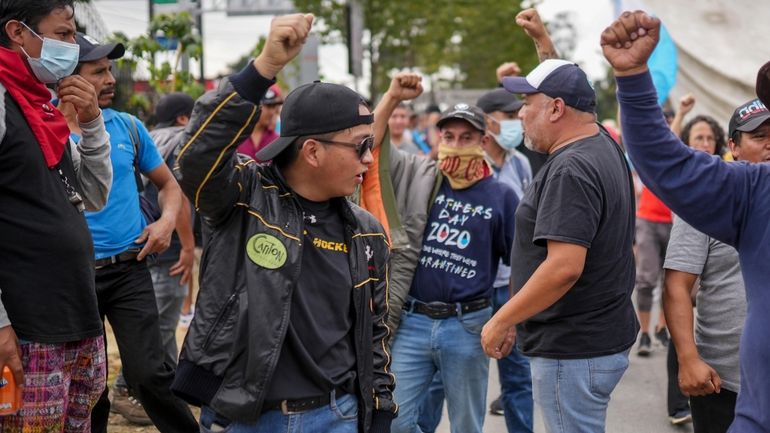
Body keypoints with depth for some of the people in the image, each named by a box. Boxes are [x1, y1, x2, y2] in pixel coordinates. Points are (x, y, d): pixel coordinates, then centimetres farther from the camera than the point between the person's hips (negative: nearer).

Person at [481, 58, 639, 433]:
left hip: (573, 350, -11)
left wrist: (500, 321, -22)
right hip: (603, 337, 11)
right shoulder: (604, 146, 7)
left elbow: (564, 267, -28)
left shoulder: (570, 170, -23)